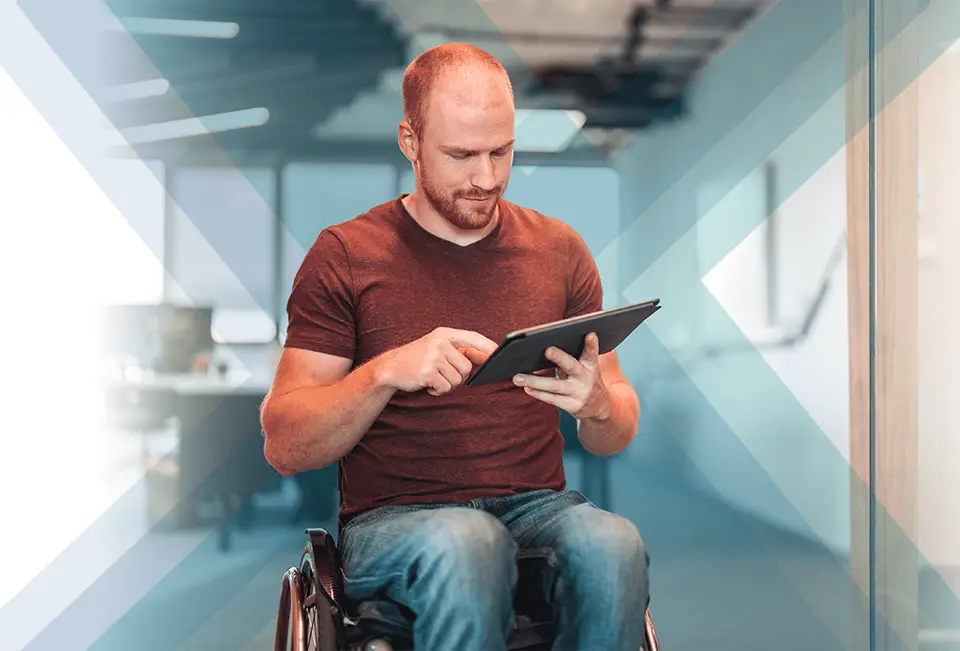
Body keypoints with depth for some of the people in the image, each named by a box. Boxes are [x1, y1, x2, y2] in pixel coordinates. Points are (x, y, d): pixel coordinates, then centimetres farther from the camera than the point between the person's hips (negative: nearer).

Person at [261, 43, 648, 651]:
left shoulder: (559, 249, 11)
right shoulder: (345, 254, 2)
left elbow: (618, 438, 12)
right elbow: (283, 447, -3)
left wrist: (598, 403, -13)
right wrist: (386, 372, -20)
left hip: (537, 504, 3)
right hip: (393, 520, -2)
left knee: (614, 544, -32)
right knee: (463, 545, -38)